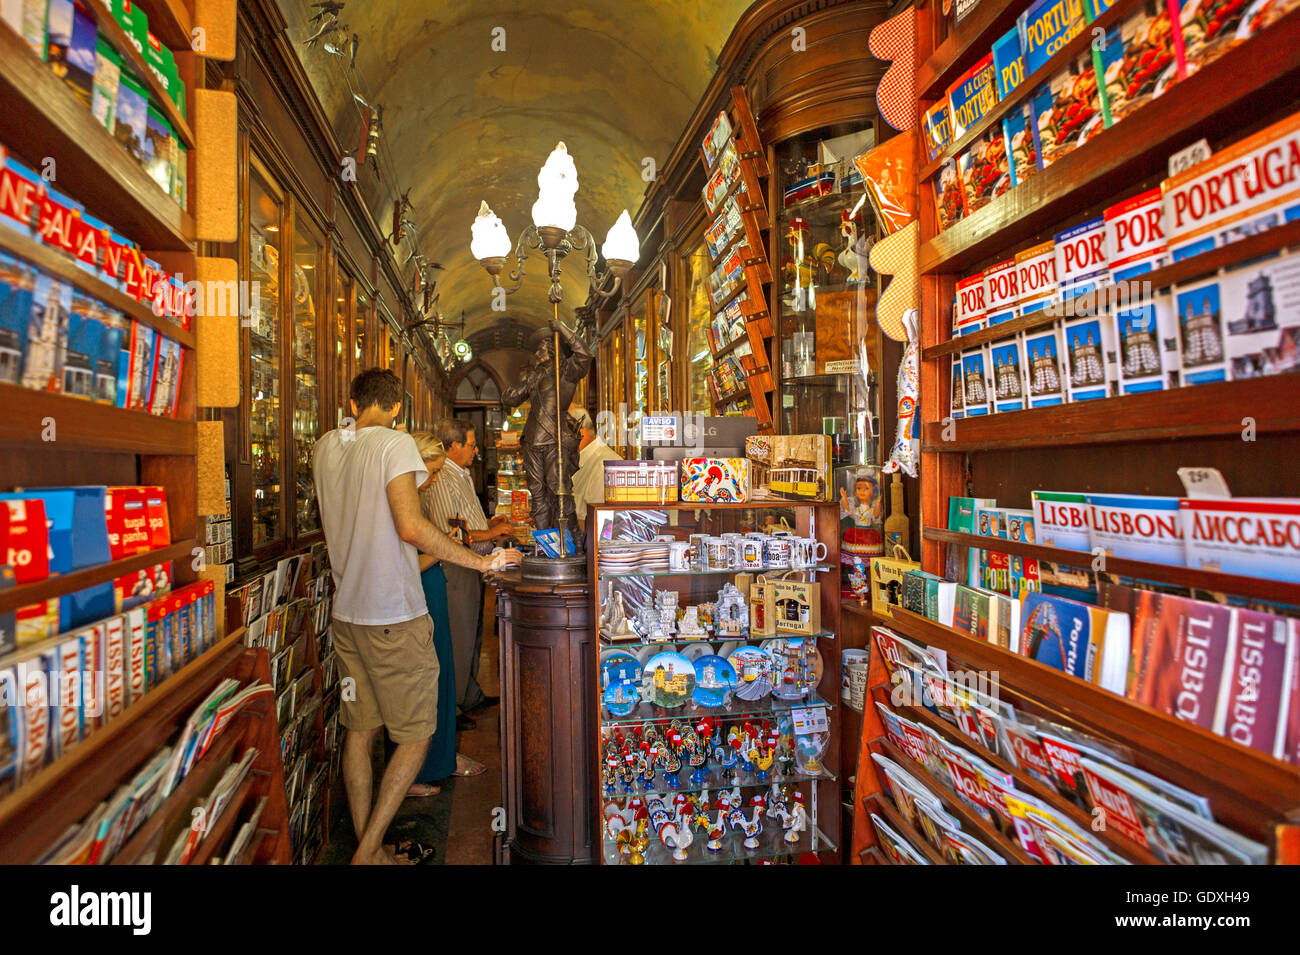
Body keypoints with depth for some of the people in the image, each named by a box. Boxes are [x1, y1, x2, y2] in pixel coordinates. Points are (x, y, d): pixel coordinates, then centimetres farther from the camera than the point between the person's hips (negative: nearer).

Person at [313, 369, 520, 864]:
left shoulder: (323, 448, 8)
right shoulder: (395, 443, -13)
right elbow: (410, 527, -24)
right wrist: (481, 561, -17)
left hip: (347, 613, 7)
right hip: (395, 616, -7)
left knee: (359, 731, 15)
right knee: (415, 737, 6)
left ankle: (367, 849, 25)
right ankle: (368, 851, 9)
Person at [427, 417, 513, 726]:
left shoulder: (462, 476, 16)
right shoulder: (442, 480, -18)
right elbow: (449, 533, -24)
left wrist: (491, 522, 13)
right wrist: (489, 534, -17)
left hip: (473, 568, 11)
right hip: (456, 571, -11)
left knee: (473, 635, 20)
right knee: (458, 642, -2)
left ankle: (471, 697, 34)